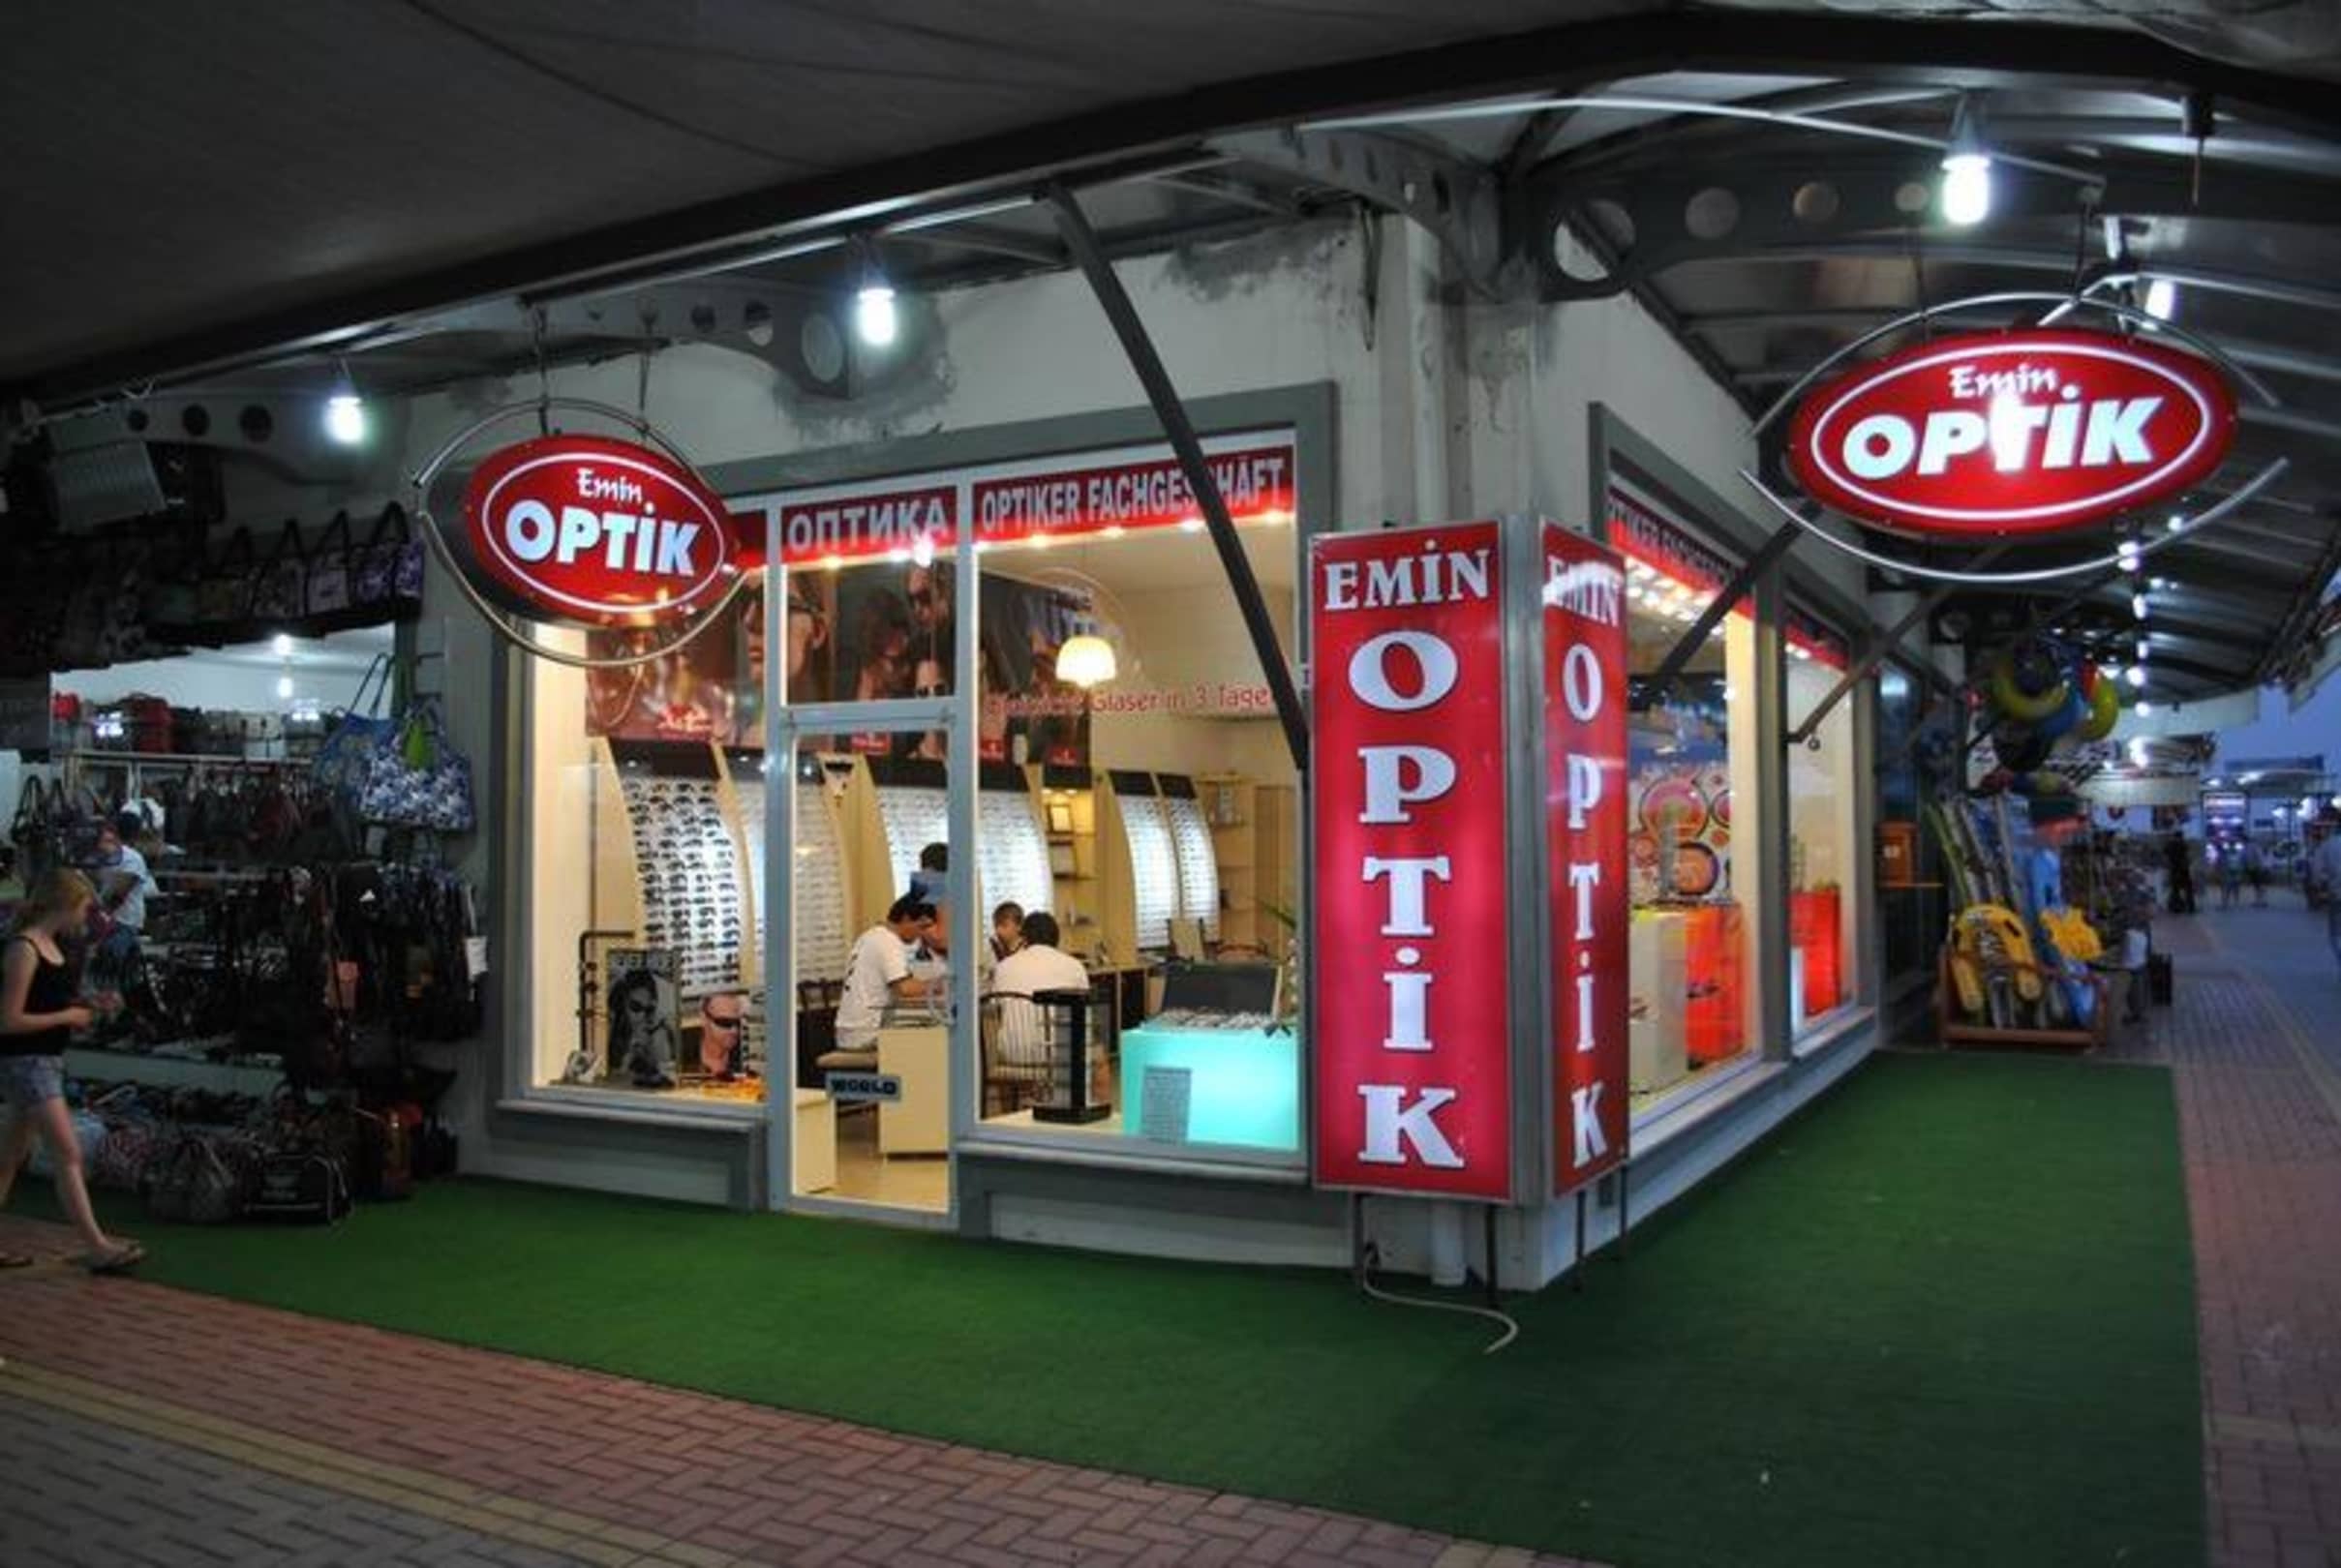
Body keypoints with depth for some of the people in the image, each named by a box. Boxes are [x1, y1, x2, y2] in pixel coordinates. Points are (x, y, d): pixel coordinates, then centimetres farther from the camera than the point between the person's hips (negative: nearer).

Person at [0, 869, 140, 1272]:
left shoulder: (51, 944, 9)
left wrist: (84, 1009, 5)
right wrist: (69, 1017, -14)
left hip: (45, 1061, 9)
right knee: (69, 1154, -9)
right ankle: (96, 1247, -7)